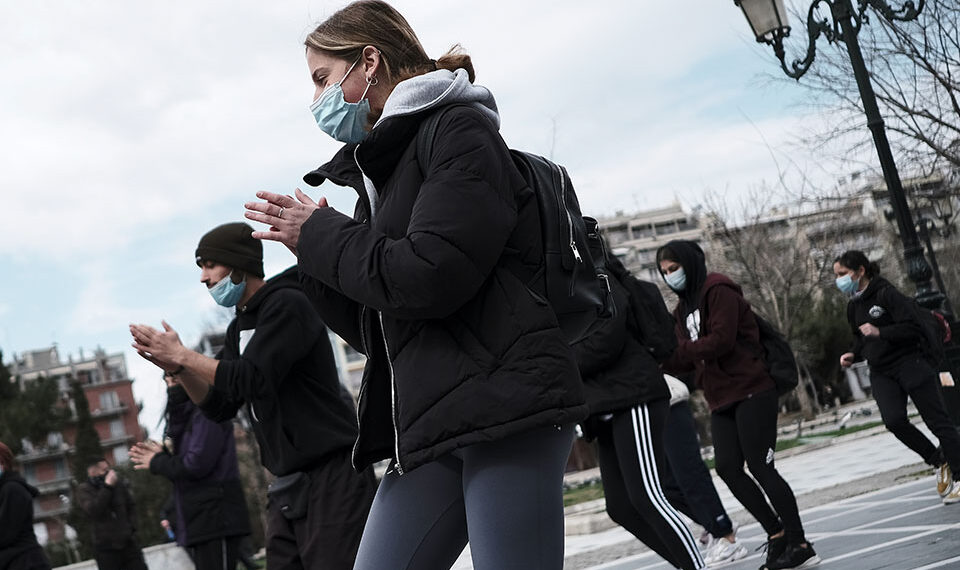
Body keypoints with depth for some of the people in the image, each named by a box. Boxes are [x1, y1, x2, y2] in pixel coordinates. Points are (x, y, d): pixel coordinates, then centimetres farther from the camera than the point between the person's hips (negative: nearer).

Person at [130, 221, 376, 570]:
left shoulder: (287, 305, -9)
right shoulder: (239, 329, 18)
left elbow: (253, 378, -19)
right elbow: (219, 407, 16)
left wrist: (182, 355, -11)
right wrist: (176, 369, 0)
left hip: (332, 477, -9)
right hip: (286, 489, 9)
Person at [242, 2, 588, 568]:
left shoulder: (460, 132, -2)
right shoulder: (380, 171, 22)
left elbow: (429, 277, -18)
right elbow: (375, 333, 22)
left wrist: (322, 235, -3)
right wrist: (313, 248, 8)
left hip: (507, 406, -8)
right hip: (429, 429, 9)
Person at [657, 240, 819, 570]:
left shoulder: (719, 291, -9)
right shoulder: (684, 308, 19)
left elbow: (720, 341, -21)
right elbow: (689, 358, 12)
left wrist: (670, 353, -23)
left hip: (752, 393, -8)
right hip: (721, 400, 8)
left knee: (760, 467, -9)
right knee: (727, 467, 0)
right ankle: (776, 533, 12)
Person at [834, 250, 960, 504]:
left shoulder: (886, 294, -11)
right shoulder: (853, 307, 14)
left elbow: (913, 328, -17)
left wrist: (879, 332, -24)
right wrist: (853, 355, 7)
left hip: (910, 365, -6)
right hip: (881, 373, 6)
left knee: (937, 420, -5)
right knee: (894, 420, -17)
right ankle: (939, 461, 3)